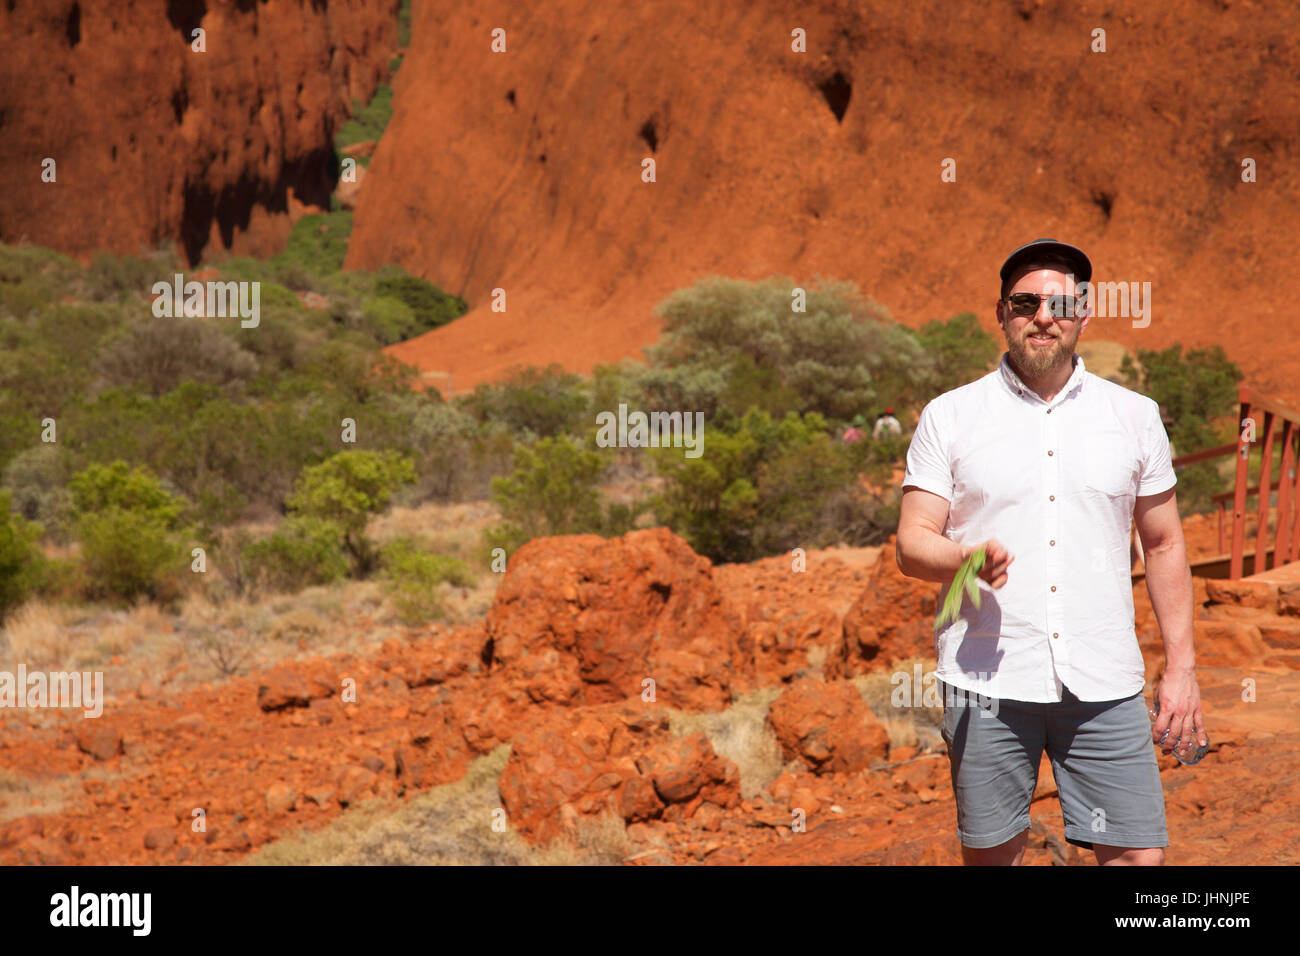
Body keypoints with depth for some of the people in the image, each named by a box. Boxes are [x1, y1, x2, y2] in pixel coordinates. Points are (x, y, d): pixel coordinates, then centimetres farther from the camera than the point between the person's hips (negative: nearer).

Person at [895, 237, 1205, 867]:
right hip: (986, 679, -1)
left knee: (1139, 855, -5)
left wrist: (1181, 667, 9)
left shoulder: (1134, 415, 10)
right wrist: (970, 559, -20)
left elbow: (1164, 546, 15)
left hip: (1105, 686, 1)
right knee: (989, 854, 4)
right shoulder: (949, 416, 4)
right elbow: (911, 545, 1)